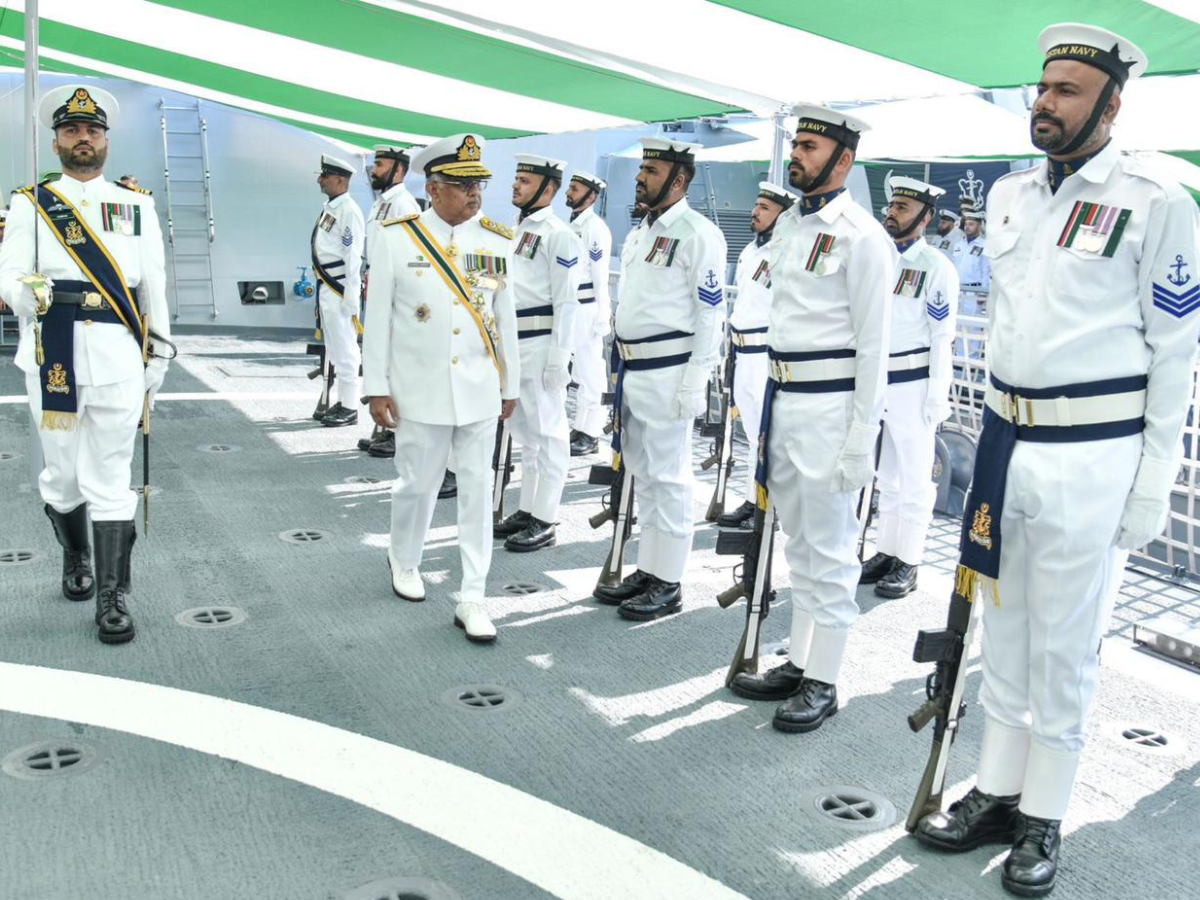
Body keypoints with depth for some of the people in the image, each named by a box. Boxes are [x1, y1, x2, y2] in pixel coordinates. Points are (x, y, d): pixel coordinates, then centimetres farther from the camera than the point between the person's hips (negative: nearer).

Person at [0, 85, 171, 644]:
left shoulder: (137, 206, 12)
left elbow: (154, 287, 11)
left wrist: (158, 357, 9)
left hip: (119, 357, 0)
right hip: (53, 357, 0)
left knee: (110, 481, -1)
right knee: (62, 475, 10)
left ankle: (113, 599, 4)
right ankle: (76, 558, 38)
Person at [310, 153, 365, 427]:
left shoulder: (349, 211, -14)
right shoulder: (329, 207, 13)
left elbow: (353, 258, -18)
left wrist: (351, 301, -20)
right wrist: (320, 288, 16)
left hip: (340, 291, -9)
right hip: (326, 288, 9)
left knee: (345, 348, -3)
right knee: (334, 348, 16)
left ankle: (349, 408, 4)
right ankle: (341, 401, 25)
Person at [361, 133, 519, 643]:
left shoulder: (497, 242, 2)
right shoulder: (395, 239, -5)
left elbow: (505, 318, 8)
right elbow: (378, 317, -2)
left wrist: (511, 385, 11)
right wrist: (376, 388, -4)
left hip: (480, 391, 2)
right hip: (420, 391, -2)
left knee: (477, 491, 3)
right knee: (417, 485, 11)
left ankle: (472, 600, 10)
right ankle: (404, 563, 39)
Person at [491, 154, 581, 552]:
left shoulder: (558, 235, -10)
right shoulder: (519, 230, 17)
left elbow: (566, 301, -15)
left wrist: (559, 357, -19)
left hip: (541, 344, -9)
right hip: (513, 342, 9)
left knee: (547, 433, -3)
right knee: (525, 431, 15)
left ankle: (544, 522, 2)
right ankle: (527, 510, 24)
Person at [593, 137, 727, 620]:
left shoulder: (698, 234, -10)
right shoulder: (639, 232, 17)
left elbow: (711, 312, -14)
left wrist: (695, 381, -18)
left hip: (668, 372, -9)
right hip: (632, 370, 9)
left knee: (668, 477, -3)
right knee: (642, 474, 14)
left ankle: (668, 583, 6)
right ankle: (647, 570, 25)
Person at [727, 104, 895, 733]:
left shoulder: (860, 235, -12)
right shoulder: (788, 224, 14)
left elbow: (873, 345, -14)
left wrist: (860, 441, -16)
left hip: (829, 407, -9)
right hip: (783, 400, 9)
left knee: (829, 550, 1)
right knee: (798, 542, 17)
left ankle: (823, 683, 13)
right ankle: (798, 663, 29)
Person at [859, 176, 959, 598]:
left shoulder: (937, 268, -7)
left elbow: (942, 338, -10)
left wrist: (937, 399, -14)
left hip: (912, 385, -6)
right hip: (873, 381, 6)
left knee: (914, 479, 2)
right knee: (886, 475, 14)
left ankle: (908, 562, 10)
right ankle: (885, 552, 24)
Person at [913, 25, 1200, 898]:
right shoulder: (1009, 195, 10)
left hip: (1092, 460, -6)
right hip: (1006, 444, 6)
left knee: (1066, 646, 4)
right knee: (1003, 629, 14)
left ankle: (1044, 819, 20)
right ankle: (996, 792, 29)